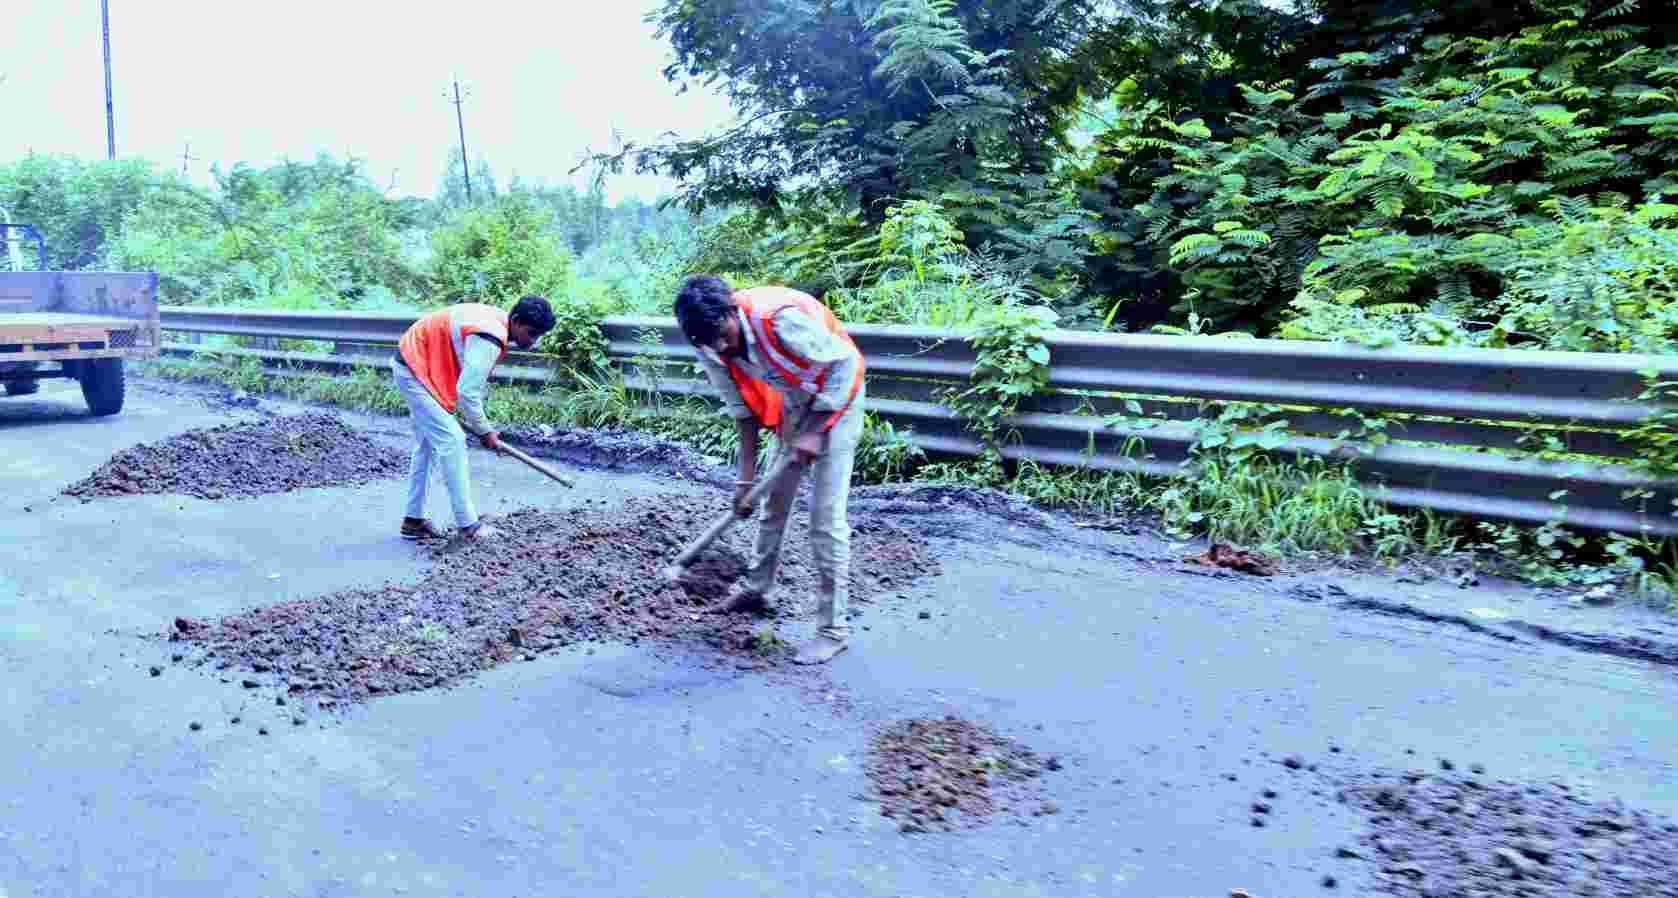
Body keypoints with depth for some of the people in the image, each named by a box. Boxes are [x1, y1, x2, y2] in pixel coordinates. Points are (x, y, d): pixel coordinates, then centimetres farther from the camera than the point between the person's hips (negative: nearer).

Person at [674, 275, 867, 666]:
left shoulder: (781, 318, -38)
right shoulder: (711, 346, -16)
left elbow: (844, 363, -24)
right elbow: (742, 408, -4)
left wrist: (815, 431, -23)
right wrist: (746, 476, -6)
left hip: (837, 397, -6)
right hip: (793, 402, 7)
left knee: (826, 516, -10)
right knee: (775, 498, 18)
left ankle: (834, 628, -1)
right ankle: (757, 587, 38)